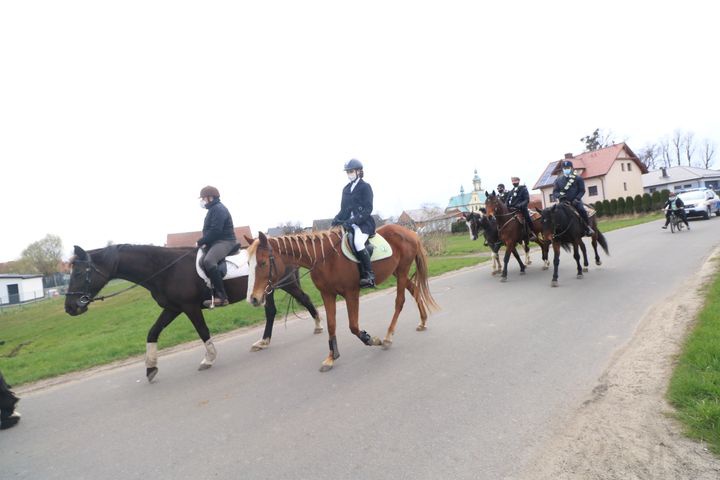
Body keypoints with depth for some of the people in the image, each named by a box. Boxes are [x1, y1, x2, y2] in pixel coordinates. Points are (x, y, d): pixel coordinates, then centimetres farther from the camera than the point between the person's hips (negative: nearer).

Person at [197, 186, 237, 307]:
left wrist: (201, 242, -14)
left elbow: (215, 231, -23)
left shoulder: (218, 209, -13)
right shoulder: (213, 209, 21)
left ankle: (221, 297, -37)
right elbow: (210, 229, 23)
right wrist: (203, 242, 6)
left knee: (208, 261, -35)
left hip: (225, 241, -12)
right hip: (216, 241, 12)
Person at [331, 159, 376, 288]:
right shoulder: (346, 189, 18)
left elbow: (367, 209, -11)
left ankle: (369, 276, -27)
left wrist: (353, 221, -21)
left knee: (357, 243, -34)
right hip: (348, 223, 8)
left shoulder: (365, 187, -2)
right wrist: (337, 219, -1)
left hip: (363, 223, -8)